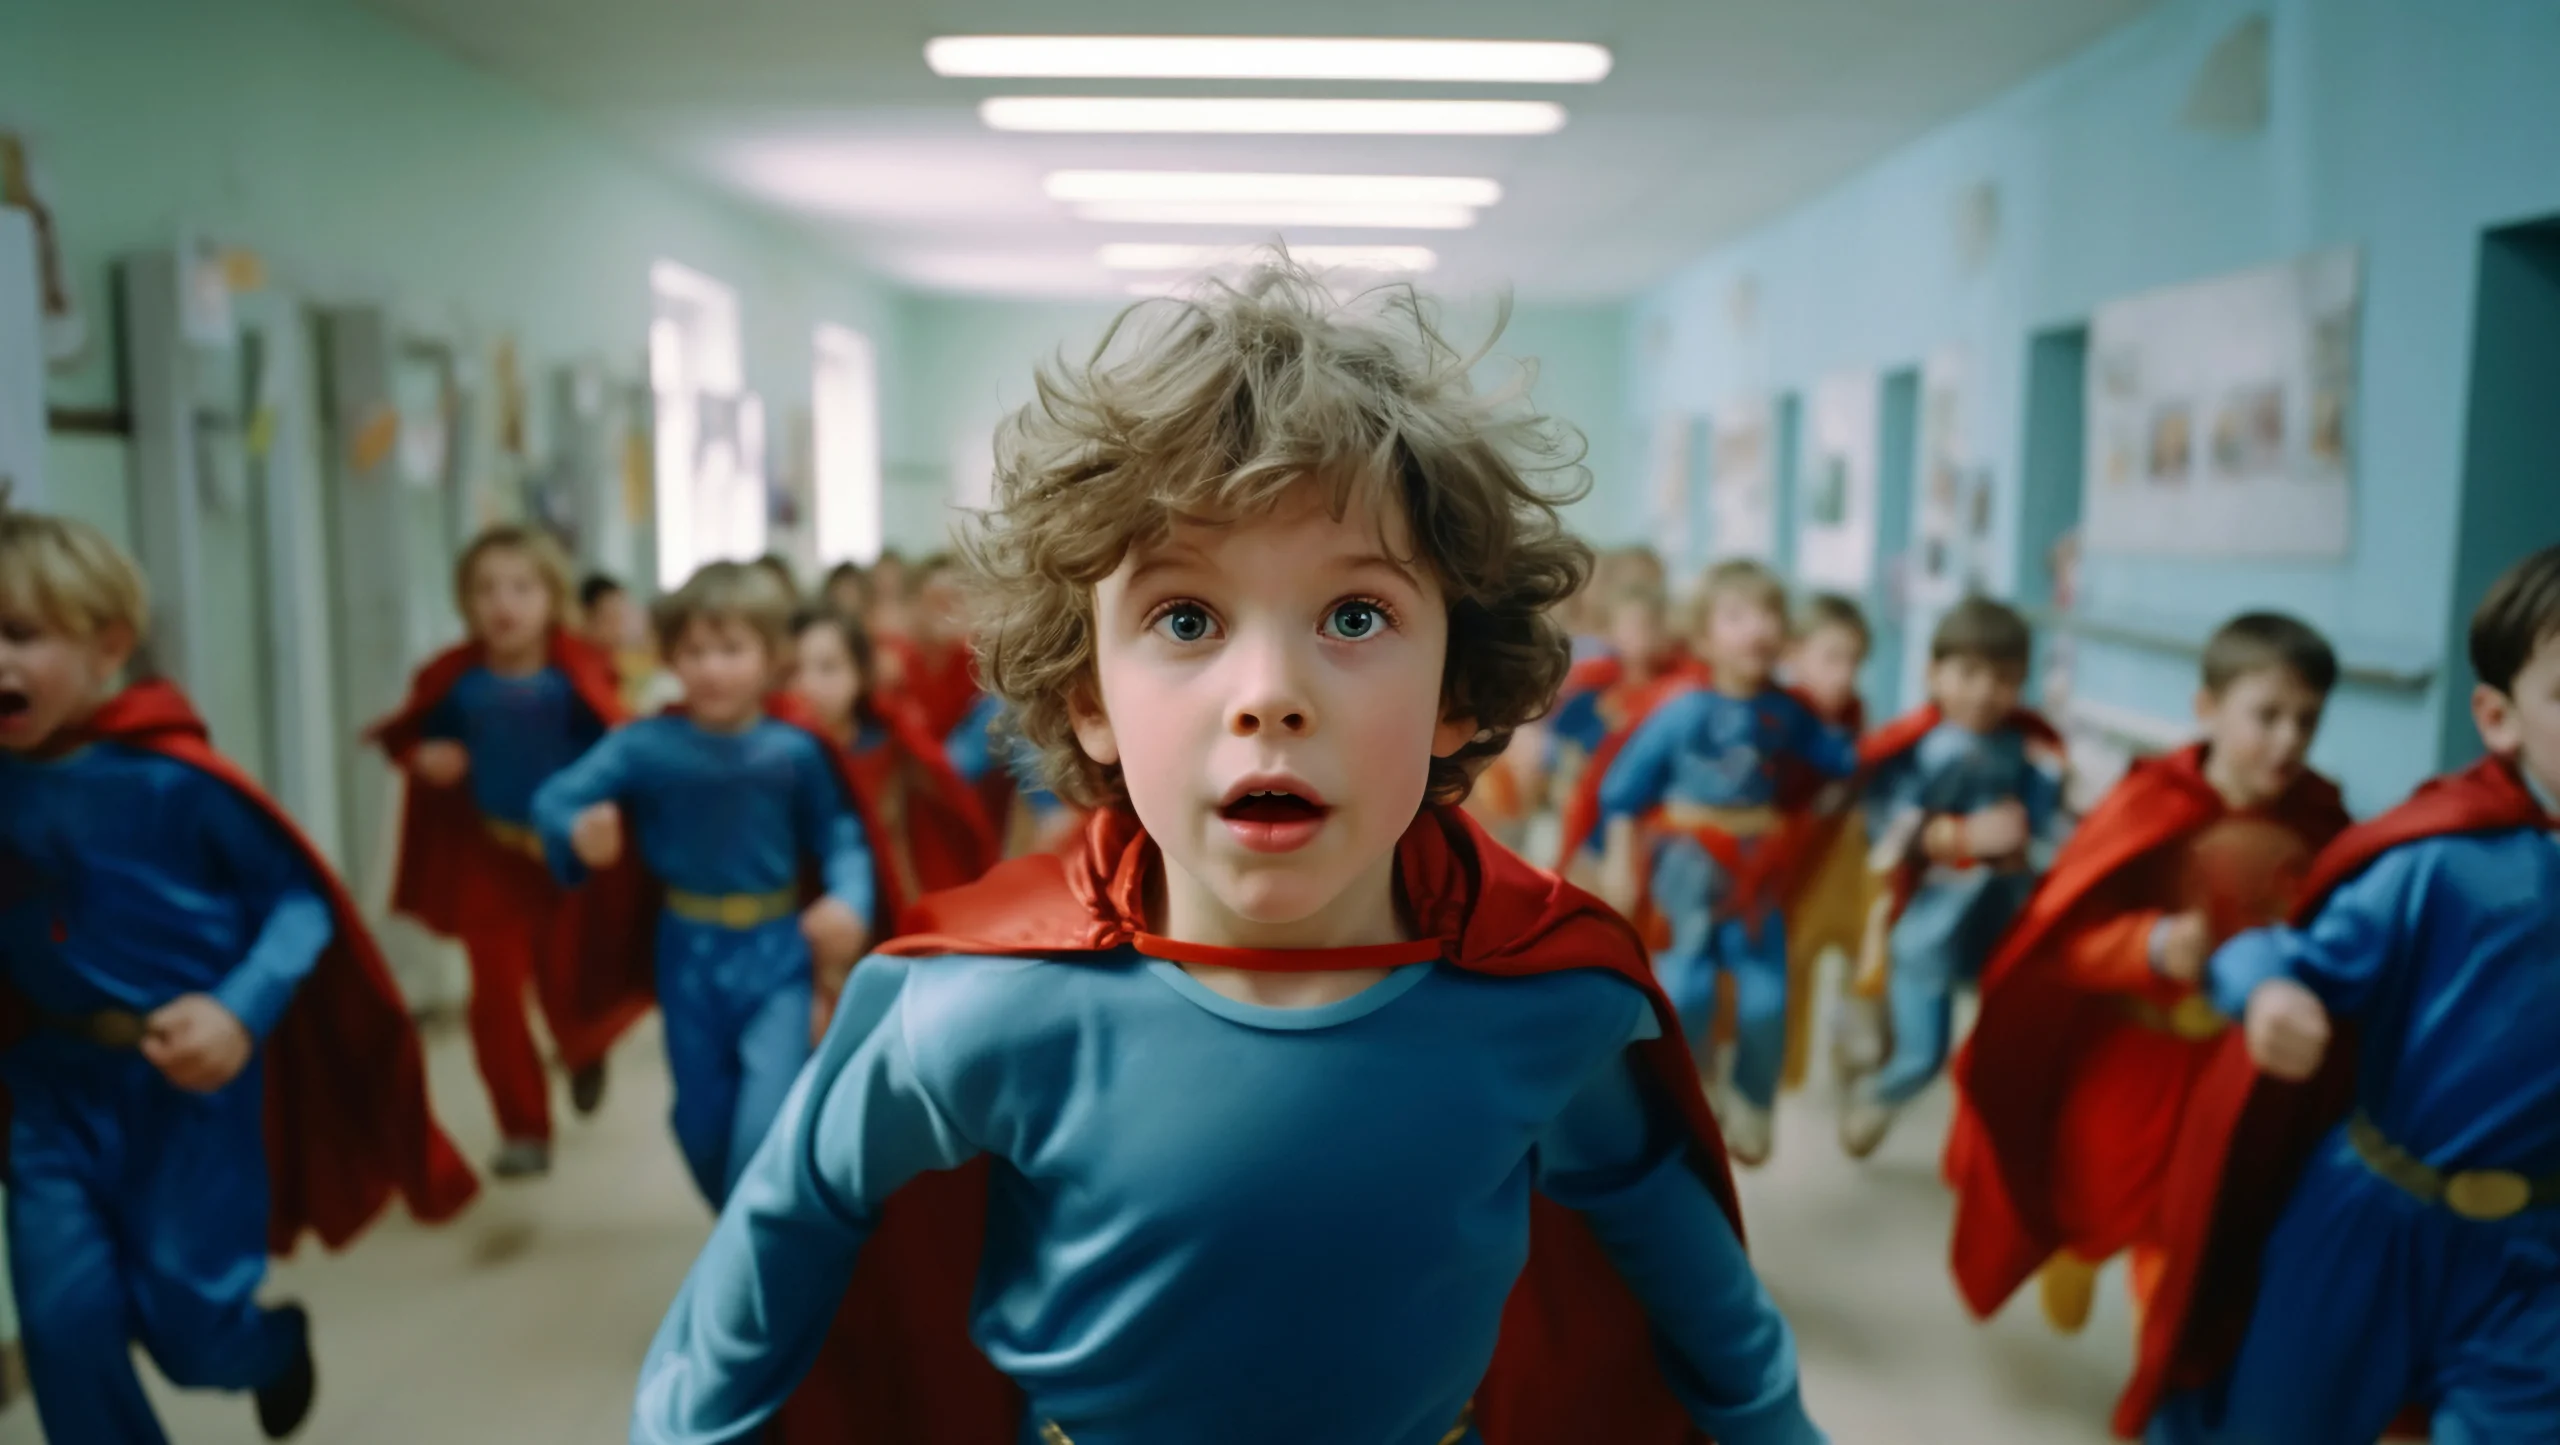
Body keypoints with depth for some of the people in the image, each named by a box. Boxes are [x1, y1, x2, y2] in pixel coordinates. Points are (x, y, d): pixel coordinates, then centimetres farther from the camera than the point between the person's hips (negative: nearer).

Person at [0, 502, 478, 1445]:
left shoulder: (175, 777, -17)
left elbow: (301, 900, -11)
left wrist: (240, 1013, -23)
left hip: (187, 1081, -4)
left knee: (185, 1324, 6)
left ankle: (275, 1345, 42)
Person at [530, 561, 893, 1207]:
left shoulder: (796, 750, -11)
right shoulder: (646, 745, -10)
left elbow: (840, 836, -6)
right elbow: (555, 799, -10)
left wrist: (850, 901, -24)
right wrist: (579, 832, -32)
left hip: (776, 953, -2)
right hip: (689, 955, 2)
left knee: (767, 1126, -14)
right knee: (702, 1127, 16)